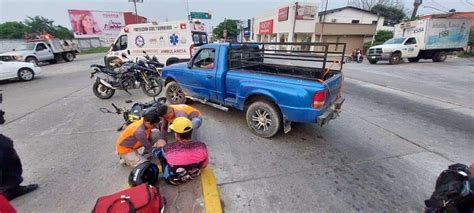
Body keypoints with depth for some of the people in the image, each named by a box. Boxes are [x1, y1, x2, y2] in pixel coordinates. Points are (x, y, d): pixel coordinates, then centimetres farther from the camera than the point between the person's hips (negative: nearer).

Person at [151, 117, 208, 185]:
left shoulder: (169, 148, -34)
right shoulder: (201, 146, -27)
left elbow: (157, 153, -8)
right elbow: (204, 165, -8)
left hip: (173, 181, -3)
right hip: (194, 176, 3)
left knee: (160, 143, 7)